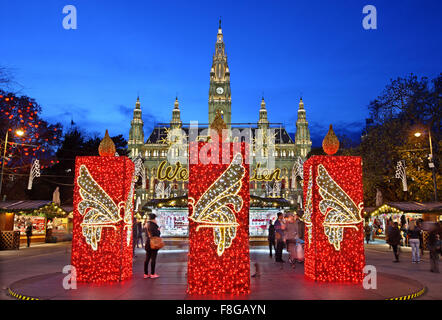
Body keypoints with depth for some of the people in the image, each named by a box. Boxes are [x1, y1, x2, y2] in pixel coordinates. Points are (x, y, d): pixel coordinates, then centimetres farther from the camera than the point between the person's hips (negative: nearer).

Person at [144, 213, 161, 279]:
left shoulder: (147, 224, 10)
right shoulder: (153, 225, -17)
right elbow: (157, 234, -24)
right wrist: (158, 230, -4)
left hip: (147, 243, 8)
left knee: (147, 259, 11)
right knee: (153, 259, -1)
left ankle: (146, 274, 16)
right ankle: (152, 274, 4)